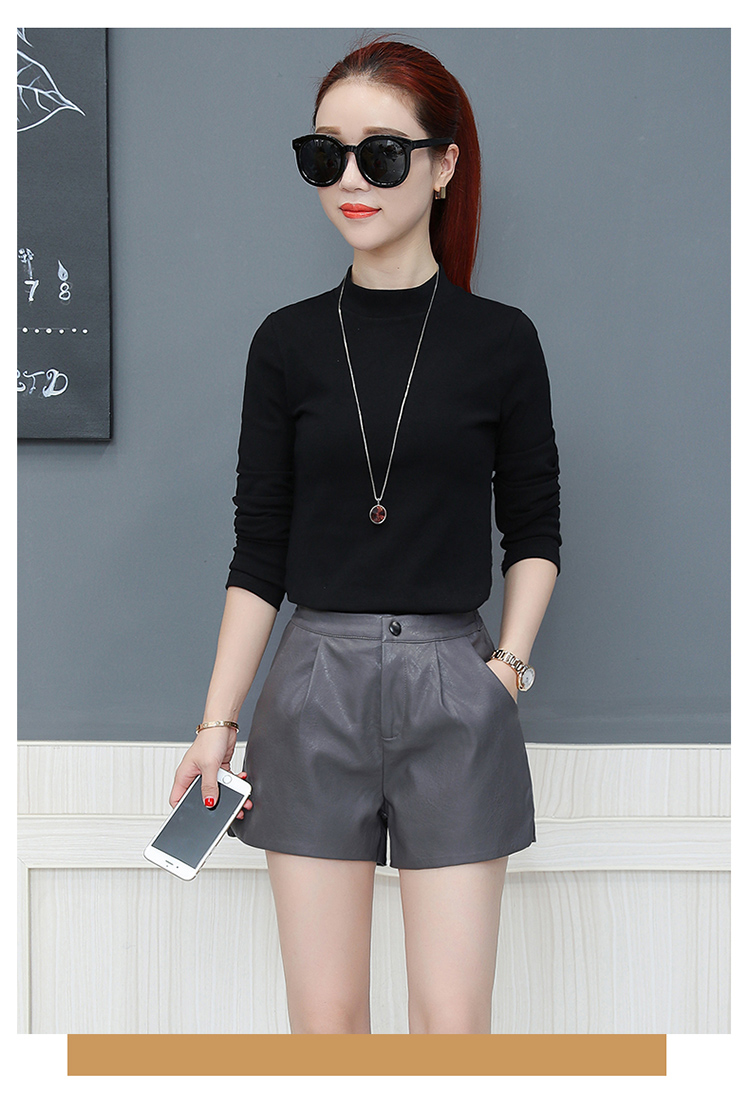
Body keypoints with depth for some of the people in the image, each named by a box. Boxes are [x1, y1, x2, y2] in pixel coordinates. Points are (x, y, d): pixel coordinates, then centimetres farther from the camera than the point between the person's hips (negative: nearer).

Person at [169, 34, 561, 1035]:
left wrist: (509, 663, -4)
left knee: (453, 1022, 1)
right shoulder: (288, 342, 4)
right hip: (315, 687, 1)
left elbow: (534, 530, 10)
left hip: (453, 691, -1)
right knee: (324, 1017, 6)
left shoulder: (500, 340, 1)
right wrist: (217, 723, 2)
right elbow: (259, 551, 5)